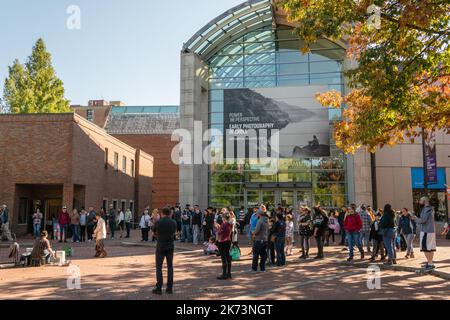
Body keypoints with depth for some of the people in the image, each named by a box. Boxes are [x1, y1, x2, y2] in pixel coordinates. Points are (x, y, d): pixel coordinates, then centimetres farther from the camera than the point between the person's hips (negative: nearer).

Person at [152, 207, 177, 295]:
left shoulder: (158, 222, -10)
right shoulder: (173, 223, -2)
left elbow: (154, 233, 5)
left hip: (160, 246, -3)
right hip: (170, 247, 3)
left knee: (159, 267, 5)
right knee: (170, 266, 11)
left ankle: (159, 288, 4)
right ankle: (170, 288, 11)